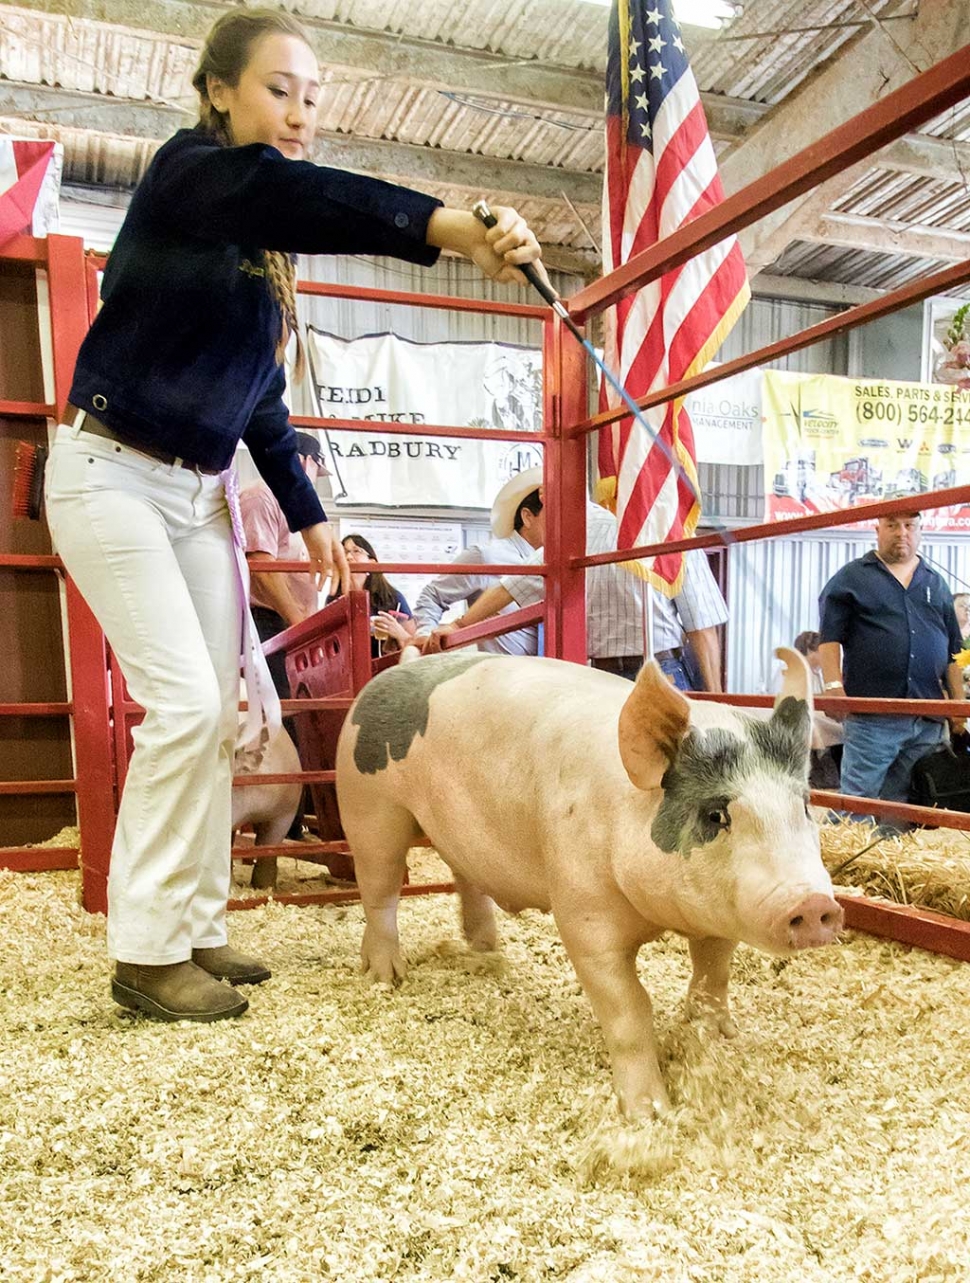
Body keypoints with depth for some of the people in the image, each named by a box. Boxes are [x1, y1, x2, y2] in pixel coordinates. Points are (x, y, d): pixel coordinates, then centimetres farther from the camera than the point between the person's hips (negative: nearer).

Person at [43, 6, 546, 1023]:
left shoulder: (266, 250, 11)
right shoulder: (185, 173, -10)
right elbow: (286, 193, -34)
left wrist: (307, 514, 12)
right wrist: (450, 228, -48)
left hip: (202, 492, 7)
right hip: (112, 473, -7)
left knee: (218, 712, 2)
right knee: (184, 700, -15)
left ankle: (194, 930, 13)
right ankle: (145, 951, -2)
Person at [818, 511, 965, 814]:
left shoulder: (936, 584, 19)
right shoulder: (851, 578, 6)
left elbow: (953, 650, 20)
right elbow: (829, 637, -3)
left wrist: (958, 704, 14)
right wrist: (834, 687, -14)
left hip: (928, 719, 5)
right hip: (871, 717, -4)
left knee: (903, 804, 10)